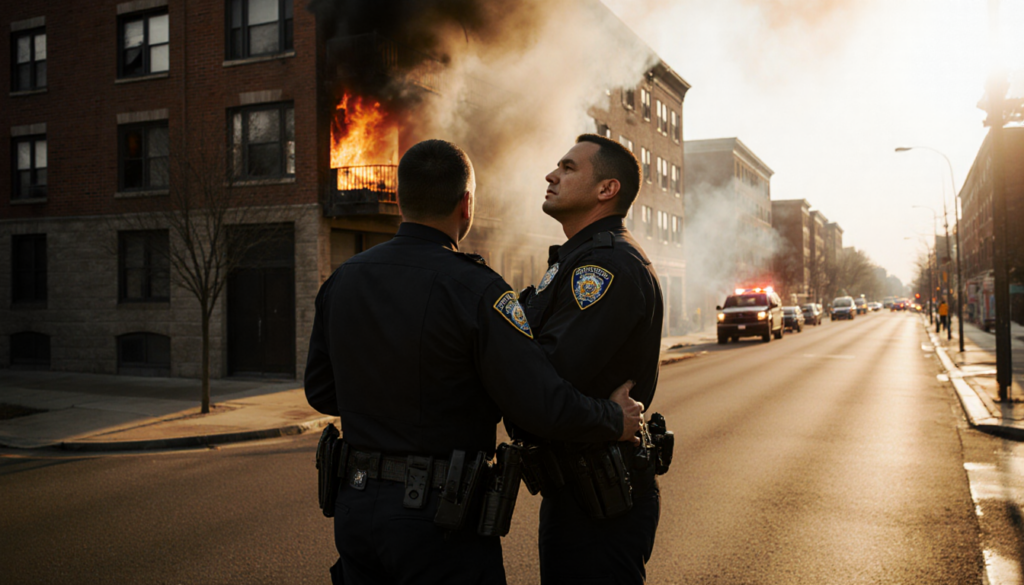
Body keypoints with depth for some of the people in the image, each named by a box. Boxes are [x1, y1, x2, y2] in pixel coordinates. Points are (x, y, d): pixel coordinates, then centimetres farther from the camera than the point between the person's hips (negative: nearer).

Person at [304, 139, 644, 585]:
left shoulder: (341, 281, 2)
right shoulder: (474, 289, -18)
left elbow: (321, 392, 11)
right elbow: (542, 406, -21)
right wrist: (616, 419, -3)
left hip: (353, 504, 6)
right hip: (436, 517, -6)